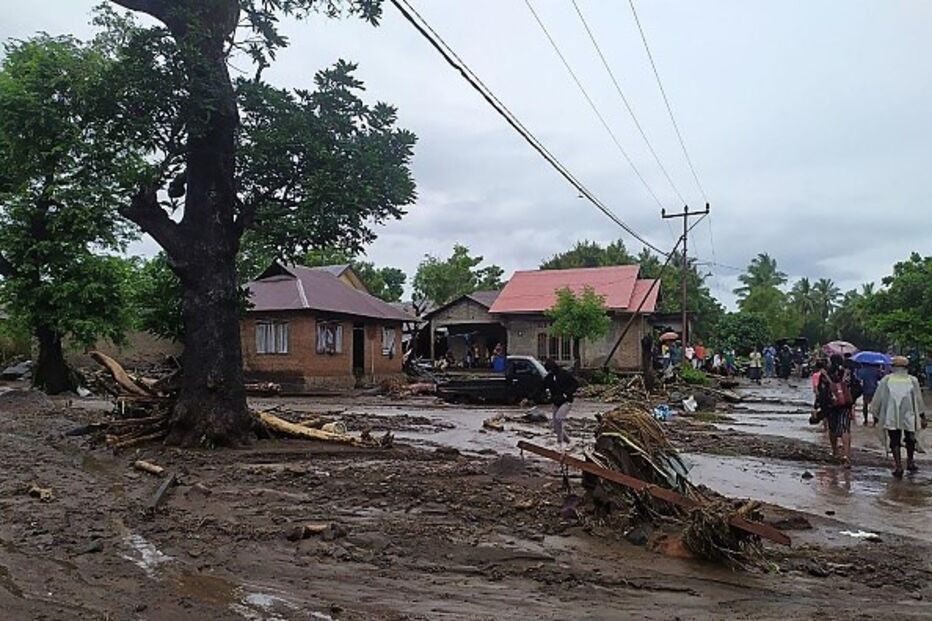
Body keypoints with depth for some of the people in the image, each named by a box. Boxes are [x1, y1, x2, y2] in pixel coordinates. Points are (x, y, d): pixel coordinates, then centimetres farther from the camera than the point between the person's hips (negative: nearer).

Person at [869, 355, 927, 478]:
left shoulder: (886, 380, -4)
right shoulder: (913, 380, -2)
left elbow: (877, 400, 0)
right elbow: (919, 401, 4)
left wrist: (875, 413, 13)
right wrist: (922, 417, 13)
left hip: (891, 418, -1)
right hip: (909, 417, 1)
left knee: (894, 442, 5)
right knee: (910, 440, 22)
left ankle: (898, 466, -3)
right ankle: (910, 462, 33)